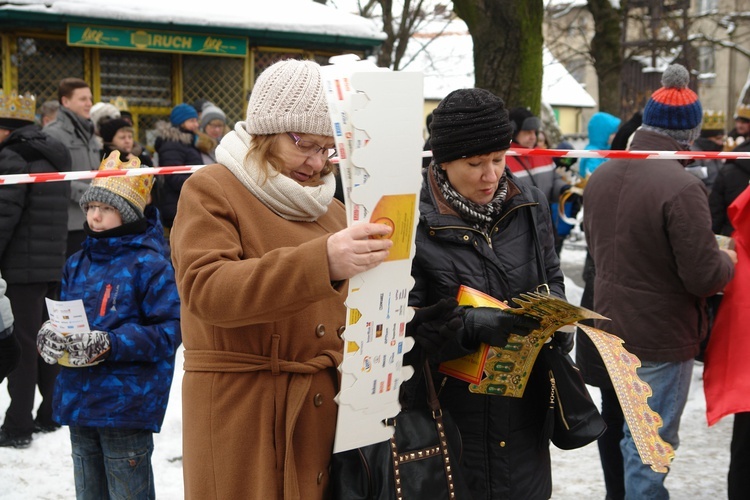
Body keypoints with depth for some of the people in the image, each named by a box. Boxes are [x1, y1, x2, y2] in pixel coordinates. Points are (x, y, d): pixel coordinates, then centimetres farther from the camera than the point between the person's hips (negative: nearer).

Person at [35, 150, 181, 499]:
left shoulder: (149, 264, -10)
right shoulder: (77, 264, 11)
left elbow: (168, 330, -15)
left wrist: (110, 345, -23)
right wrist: (49, 337, -4)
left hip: (127, 406, -7)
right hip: (78, 403, 7)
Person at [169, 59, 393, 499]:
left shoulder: (330, 208, 15)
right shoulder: (211, 190, -6)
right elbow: (206, 289, -24)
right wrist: (319, 262, -36)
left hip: (325, 406, 6)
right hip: (242, 408, -6)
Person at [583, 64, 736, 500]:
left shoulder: (601, 176, 2)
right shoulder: (682, 188, -24)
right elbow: (704, 277, -21)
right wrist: (727, 261, 0)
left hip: (611, 328, 8)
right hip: (661, 339, -8)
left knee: (636, 436, 23)